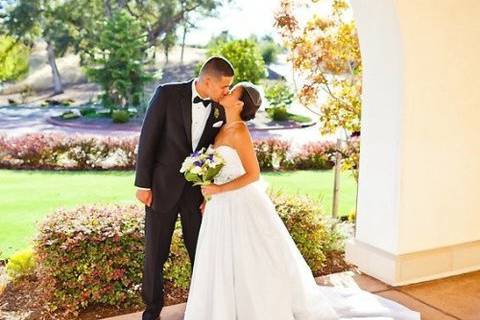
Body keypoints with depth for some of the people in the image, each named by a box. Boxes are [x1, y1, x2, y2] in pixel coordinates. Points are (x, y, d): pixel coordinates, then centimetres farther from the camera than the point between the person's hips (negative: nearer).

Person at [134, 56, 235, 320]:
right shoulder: (167, 94, -14)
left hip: (198, 188, 2)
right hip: (163, 185, -2)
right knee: (155, 252, 9)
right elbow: (147, 138, -10)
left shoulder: (221, 108, -4)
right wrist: (143, 184, -10)